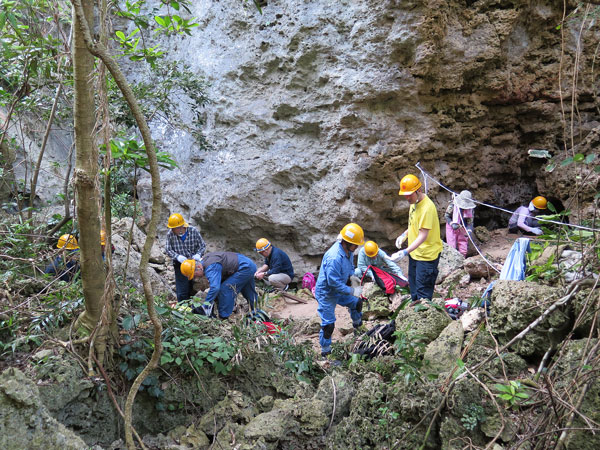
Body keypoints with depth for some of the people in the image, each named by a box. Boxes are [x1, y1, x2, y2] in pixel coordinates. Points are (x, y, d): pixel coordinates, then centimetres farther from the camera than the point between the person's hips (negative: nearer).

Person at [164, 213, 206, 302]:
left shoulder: (193, 231, -12)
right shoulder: (170, 234, -11)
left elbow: (202, 245, -2)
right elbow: (168, 250, -6)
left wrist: (198, 254, -23)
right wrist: (177, 256, -25)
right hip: (180, 265, 0)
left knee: (192, 290, 9)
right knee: (182, 292, -4)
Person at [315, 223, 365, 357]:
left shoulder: (348, 250, -8)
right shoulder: (334, 258, -38)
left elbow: (350, 265, 14)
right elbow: (334, 282, -33)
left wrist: (352, 276, -4)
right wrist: (352, 291, -26)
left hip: (340, 289, 9)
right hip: (326, 293, -9)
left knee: (357, 302, 24)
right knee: (328, 325, -2)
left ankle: (358, 324, 54)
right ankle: (325, 352, 17)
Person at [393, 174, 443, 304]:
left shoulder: (427, 207, -27)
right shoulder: (414, 202, 3)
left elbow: (423, 236, -29)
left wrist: (405, 252, -34)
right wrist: (404, 235, 6)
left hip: (427, 254, -10)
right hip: (415, 251, 10)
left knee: (423, 288, -3)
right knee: (413, 282, 23)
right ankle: (415, 303, 41)